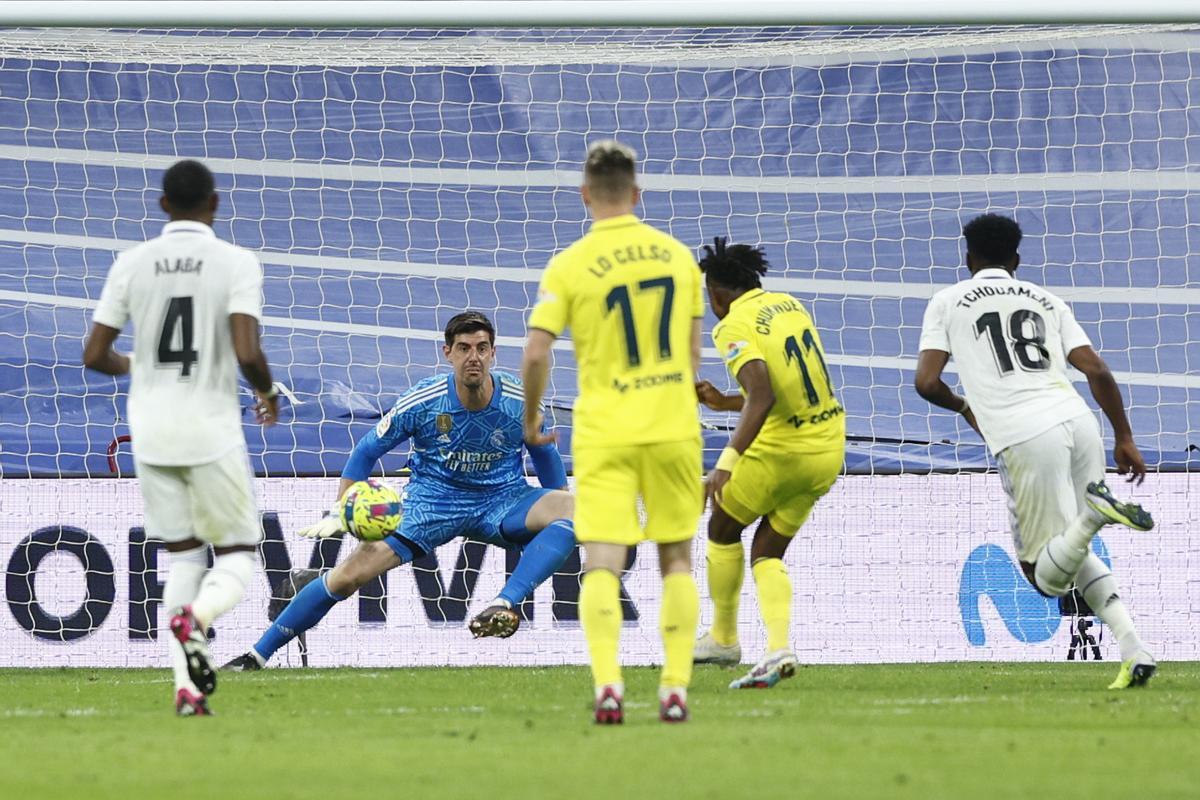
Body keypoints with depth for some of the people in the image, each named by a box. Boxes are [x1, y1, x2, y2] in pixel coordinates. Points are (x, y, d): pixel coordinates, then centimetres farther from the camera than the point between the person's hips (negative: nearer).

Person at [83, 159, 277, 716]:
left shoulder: (131, 265, 1)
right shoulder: (236, 263, -8)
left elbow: (94, 355, 2)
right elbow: (247, 353, -18)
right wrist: (267, 393, 4)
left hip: (151, 436, 3)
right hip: (212, 434, -3)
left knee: (184, 558, 15)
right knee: (236, 561, 9)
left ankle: (186, 688, 3)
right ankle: (195, 619, -24)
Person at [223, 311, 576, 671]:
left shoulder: (519, 401, -11)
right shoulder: (422, 401, -14)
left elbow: (545, 454, 10)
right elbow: (366, 450, -1)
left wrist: (560, 514, 9)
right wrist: (339, 513, -8)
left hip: (503, 501, 1)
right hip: (432, 502, -1)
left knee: (578, 507, -29)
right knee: (350, 574, -16)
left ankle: (506, 604, -40)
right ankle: (258, 655, -1)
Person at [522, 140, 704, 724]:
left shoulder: (569, 266, -7)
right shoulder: (677, 255, 5)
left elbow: (536, 353, -10)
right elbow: (691, 350, 12)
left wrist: (531, 418, 6)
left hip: (605, 434, -3)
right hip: (674, 427, 3)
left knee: (602, 564, -4)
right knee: (676, 558, 13)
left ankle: (607, 682, -21)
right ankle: (675, 687, 10)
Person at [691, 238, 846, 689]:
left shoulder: (735, 327, -13)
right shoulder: (790, 306, 11)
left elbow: (763, 397, -28)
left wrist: (727, 463, -31)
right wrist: (723, 403, 26)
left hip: (782, 449, -7)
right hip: (830, 447, 7)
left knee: (723, 530, 19)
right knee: (768, 551, 14)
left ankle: (724, 638, 27)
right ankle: (778, 648, -6)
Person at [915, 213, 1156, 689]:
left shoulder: (948, 302, 14)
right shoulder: (1045, 301, 22)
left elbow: (926, 382, 4)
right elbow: (1097, 371, 12)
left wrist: (965, 409, 24)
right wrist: (1124, 439, 18)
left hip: (1024, 436, -4)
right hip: (1077, 419, 4)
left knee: (1048, 575, 1)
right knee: (1076, 554, 20)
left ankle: (1094, 512, -30)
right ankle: (1131, 647, -1)